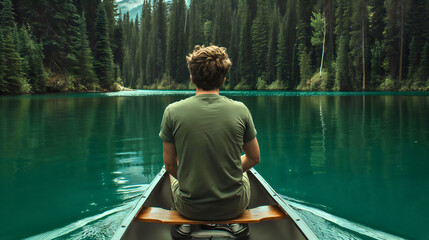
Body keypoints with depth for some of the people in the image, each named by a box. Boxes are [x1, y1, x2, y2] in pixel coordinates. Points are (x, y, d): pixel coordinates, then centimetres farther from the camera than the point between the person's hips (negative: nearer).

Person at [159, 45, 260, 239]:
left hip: (190, 208, 0)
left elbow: (170, 166, -3)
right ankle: (237, 224, 35)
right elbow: (254, 158, 1)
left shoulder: (173, 111, -12)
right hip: (234, 206, 1)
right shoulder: (240, 110, -11)